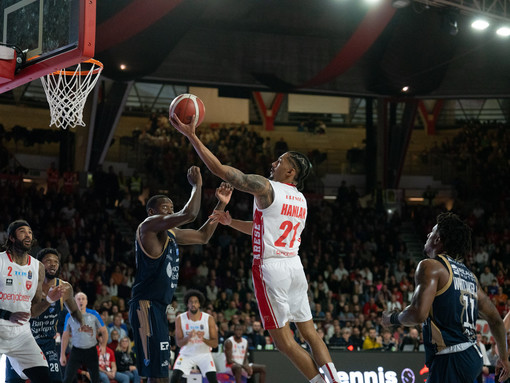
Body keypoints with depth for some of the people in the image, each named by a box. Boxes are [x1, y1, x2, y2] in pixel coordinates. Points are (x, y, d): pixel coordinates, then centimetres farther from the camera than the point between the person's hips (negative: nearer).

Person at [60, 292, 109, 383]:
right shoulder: (70, 316, -1)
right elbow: (65, 336, 8)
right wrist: (62, 354, 5)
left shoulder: (94, 314, -3)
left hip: (91, 351, 0)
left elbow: (104, 331, 6)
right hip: (76, 351, 0)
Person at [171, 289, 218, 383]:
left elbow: (215, 344, -11)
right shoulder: (180, 319, -10)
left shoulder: (209, 319, -12)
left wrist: (203, 339, -32)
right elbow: (179, 343, -9)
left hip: (204, 354, -1)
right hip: (186, 353, 1)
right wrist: (188, 338, -32)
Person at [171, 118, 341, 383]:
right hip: (294, 265, 8)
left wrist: (191, 135, -8)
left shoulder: (266, 187, -9)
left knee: (283, 340, -2)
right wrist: (231, 222, 24)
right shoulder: (300, 200, 15)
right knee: (309, 332, 11)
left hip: (271, 267, -8)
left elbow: (219, 169, -11)